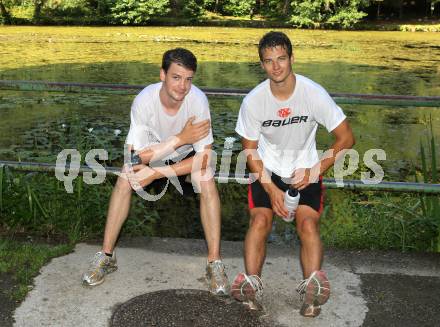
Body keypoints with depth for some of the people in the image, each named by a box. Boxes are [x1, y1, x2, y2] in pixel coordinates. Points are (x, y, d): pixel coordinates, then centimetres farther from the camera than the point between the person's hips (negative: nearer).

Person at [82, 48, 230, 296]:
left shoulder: (198, 100, -33)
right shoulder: (144, 100, -32)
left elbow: (205, 157, -32)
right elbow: (138, 155, -30)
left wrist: (156, 173, -35)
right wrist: (180, 139, -38)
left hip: (187, 154, -1)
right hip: (153, 150, 1)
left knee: (207, 181, -27)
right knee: (125, 180, -22)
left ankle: (215, 263, -15)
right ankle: (106, 256, -5)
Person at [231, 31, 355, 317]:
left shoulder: (314, 94, -15)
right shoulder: (253, 101, -12)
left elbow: (346, 138, -8)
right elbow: (250, 150, -2)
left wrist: (315, 171, -16)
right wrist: (270, 189, -15)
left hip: (305, 171, -1)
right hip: (267, 171, 1)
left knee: (308, 222, -25)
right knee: (260, 219, -24)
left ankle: (313, 286, -38)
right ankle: (251, 284, -34)